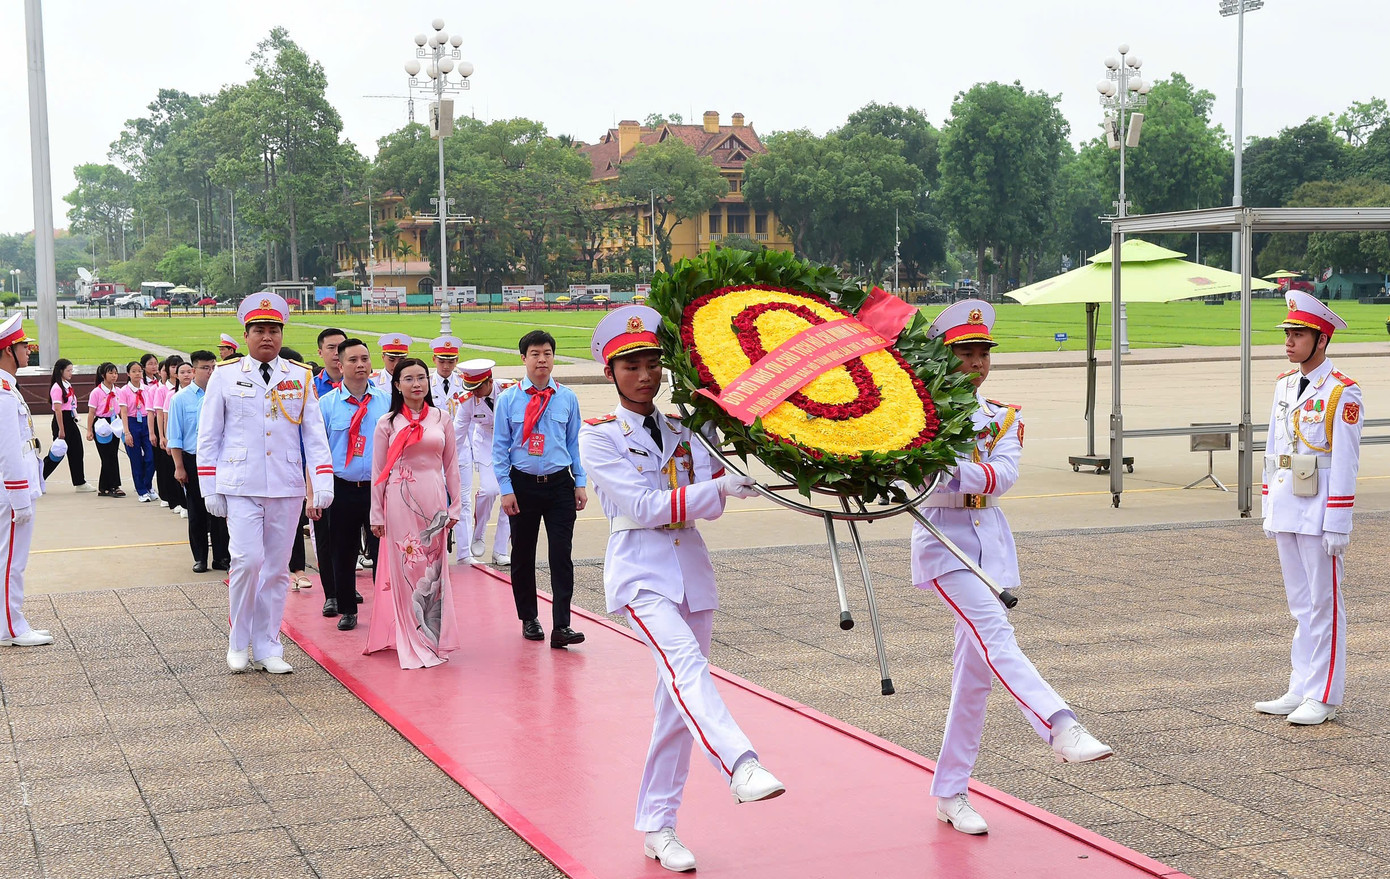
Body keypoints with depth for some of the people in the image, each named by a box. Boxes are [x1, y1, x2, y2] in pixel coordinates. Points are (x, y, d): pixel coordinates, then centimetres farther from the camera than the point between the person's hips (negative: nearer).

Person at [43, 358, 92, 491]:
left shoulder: (68, 385, 12)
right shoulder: (57, 388, -16)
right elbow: (58, 410, -19)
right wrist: (61, 430, -20)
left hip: (70, 420, 9)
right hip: (61, 421, -9)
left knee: (76, 452, 11)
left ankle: (80, 483, 17)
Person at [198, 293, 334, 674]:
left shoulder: (300, 377, 8)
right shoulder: (225, 375, 4)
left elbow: (314, 434, 7)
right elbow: (208, 436, 6)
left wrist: (322, 485, -4)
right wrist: (210, 490, 2)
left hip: (286, 488, 2)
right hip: (240, 487, -2)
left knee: (277, 568, 6)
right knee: (247, 560, -13)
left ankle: (267, 647, 16)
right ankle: (238, 643, 5)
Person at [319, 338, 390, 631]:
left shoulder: (386, 402, 3)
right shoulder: (326, 404, 1)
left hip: (380, 487, 0)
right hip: (342, 489, 0)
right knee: (342, 553, 8)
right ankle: (346, 609, 21)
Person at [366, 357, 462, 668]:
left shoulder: (441, 420, 8)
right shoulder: (387, 423, 3)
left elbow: (451, 465, 10)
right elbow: (378, 471, 4)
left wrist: (454, 505, 7)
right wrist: (377, 513, 2)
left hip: (433, 502, 2)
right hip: (400, 502, -2)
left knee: (434, 566, 4)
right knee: (404, 567, -1)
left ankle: (434, 637, 14)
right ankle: (412, 645, 5)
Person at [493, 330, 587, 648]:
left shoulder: (567, 398, 5)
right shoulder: (509, 399, 0)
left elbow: (574, 442, 10)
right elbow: (500, 446, 1)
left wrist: (580, 484, 6)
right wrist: (506, 490, -5)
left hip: (559, 484, 0)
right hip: (523, 485, 0)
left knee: (561, 555, -6)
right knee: (523, 556, 8)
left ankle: (561, 626, -6)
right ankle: (529, 620, 23)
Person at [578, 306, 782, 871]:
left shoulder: (682, 429, 11)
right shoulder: (599, 436, -3)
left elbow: (709, 507, 0)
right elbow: (645, 507, -14)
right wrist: (719, 487, -21)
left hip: (691, 566, 5)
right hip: (641, 569, -5)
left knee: (678, 702, 5)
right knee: (685, 664, -30)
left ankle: (657, 825, 14)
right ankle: (740, 766, -49)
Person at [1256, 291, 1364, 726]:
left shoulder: (1342, 393, -10)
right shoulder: (1284, 385, 11)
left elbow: (1345, 463, -13)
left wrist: (1337, 526, -15)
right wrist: (1269, 510, 13)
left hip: (1320, 515, -7)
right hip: (1286, 511, 7)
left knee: (1324, 604, 1)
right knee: (1300, 604, 12)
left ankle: (1323, 697, 8)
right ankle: (1300, 691, 19)